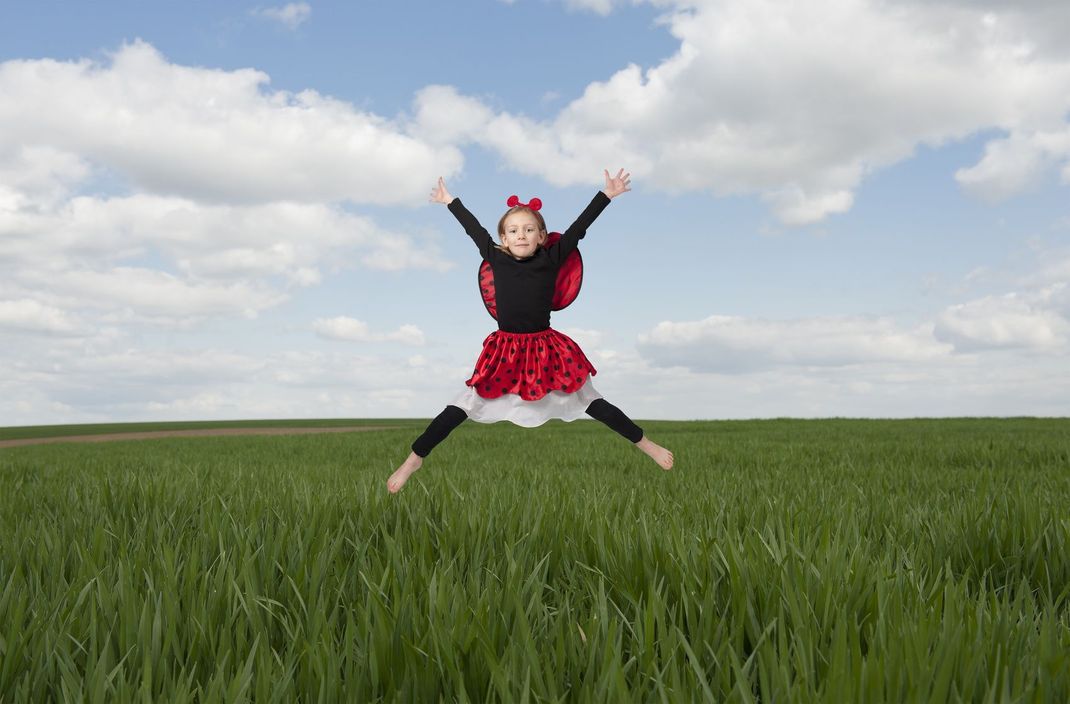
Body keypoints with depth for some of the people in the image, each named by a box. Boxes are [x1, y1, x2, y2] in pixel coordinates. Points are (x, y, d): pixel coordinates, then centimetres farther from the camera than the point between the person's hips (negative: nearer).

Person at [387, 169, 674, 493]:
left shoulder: (552, 259, -4)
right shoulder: (496, 259, 0)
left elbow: (579, 227, -3)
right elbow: (474, 229, 13)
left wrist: (607, 194, -3)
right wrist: (450, 201, 25)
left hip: (546, 348, -1)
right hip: (505, 350, 1)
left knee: (592, 403, 6)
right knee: (461, 408, 1)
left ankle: (647, 445, 18)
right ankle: (413, 460, 9)